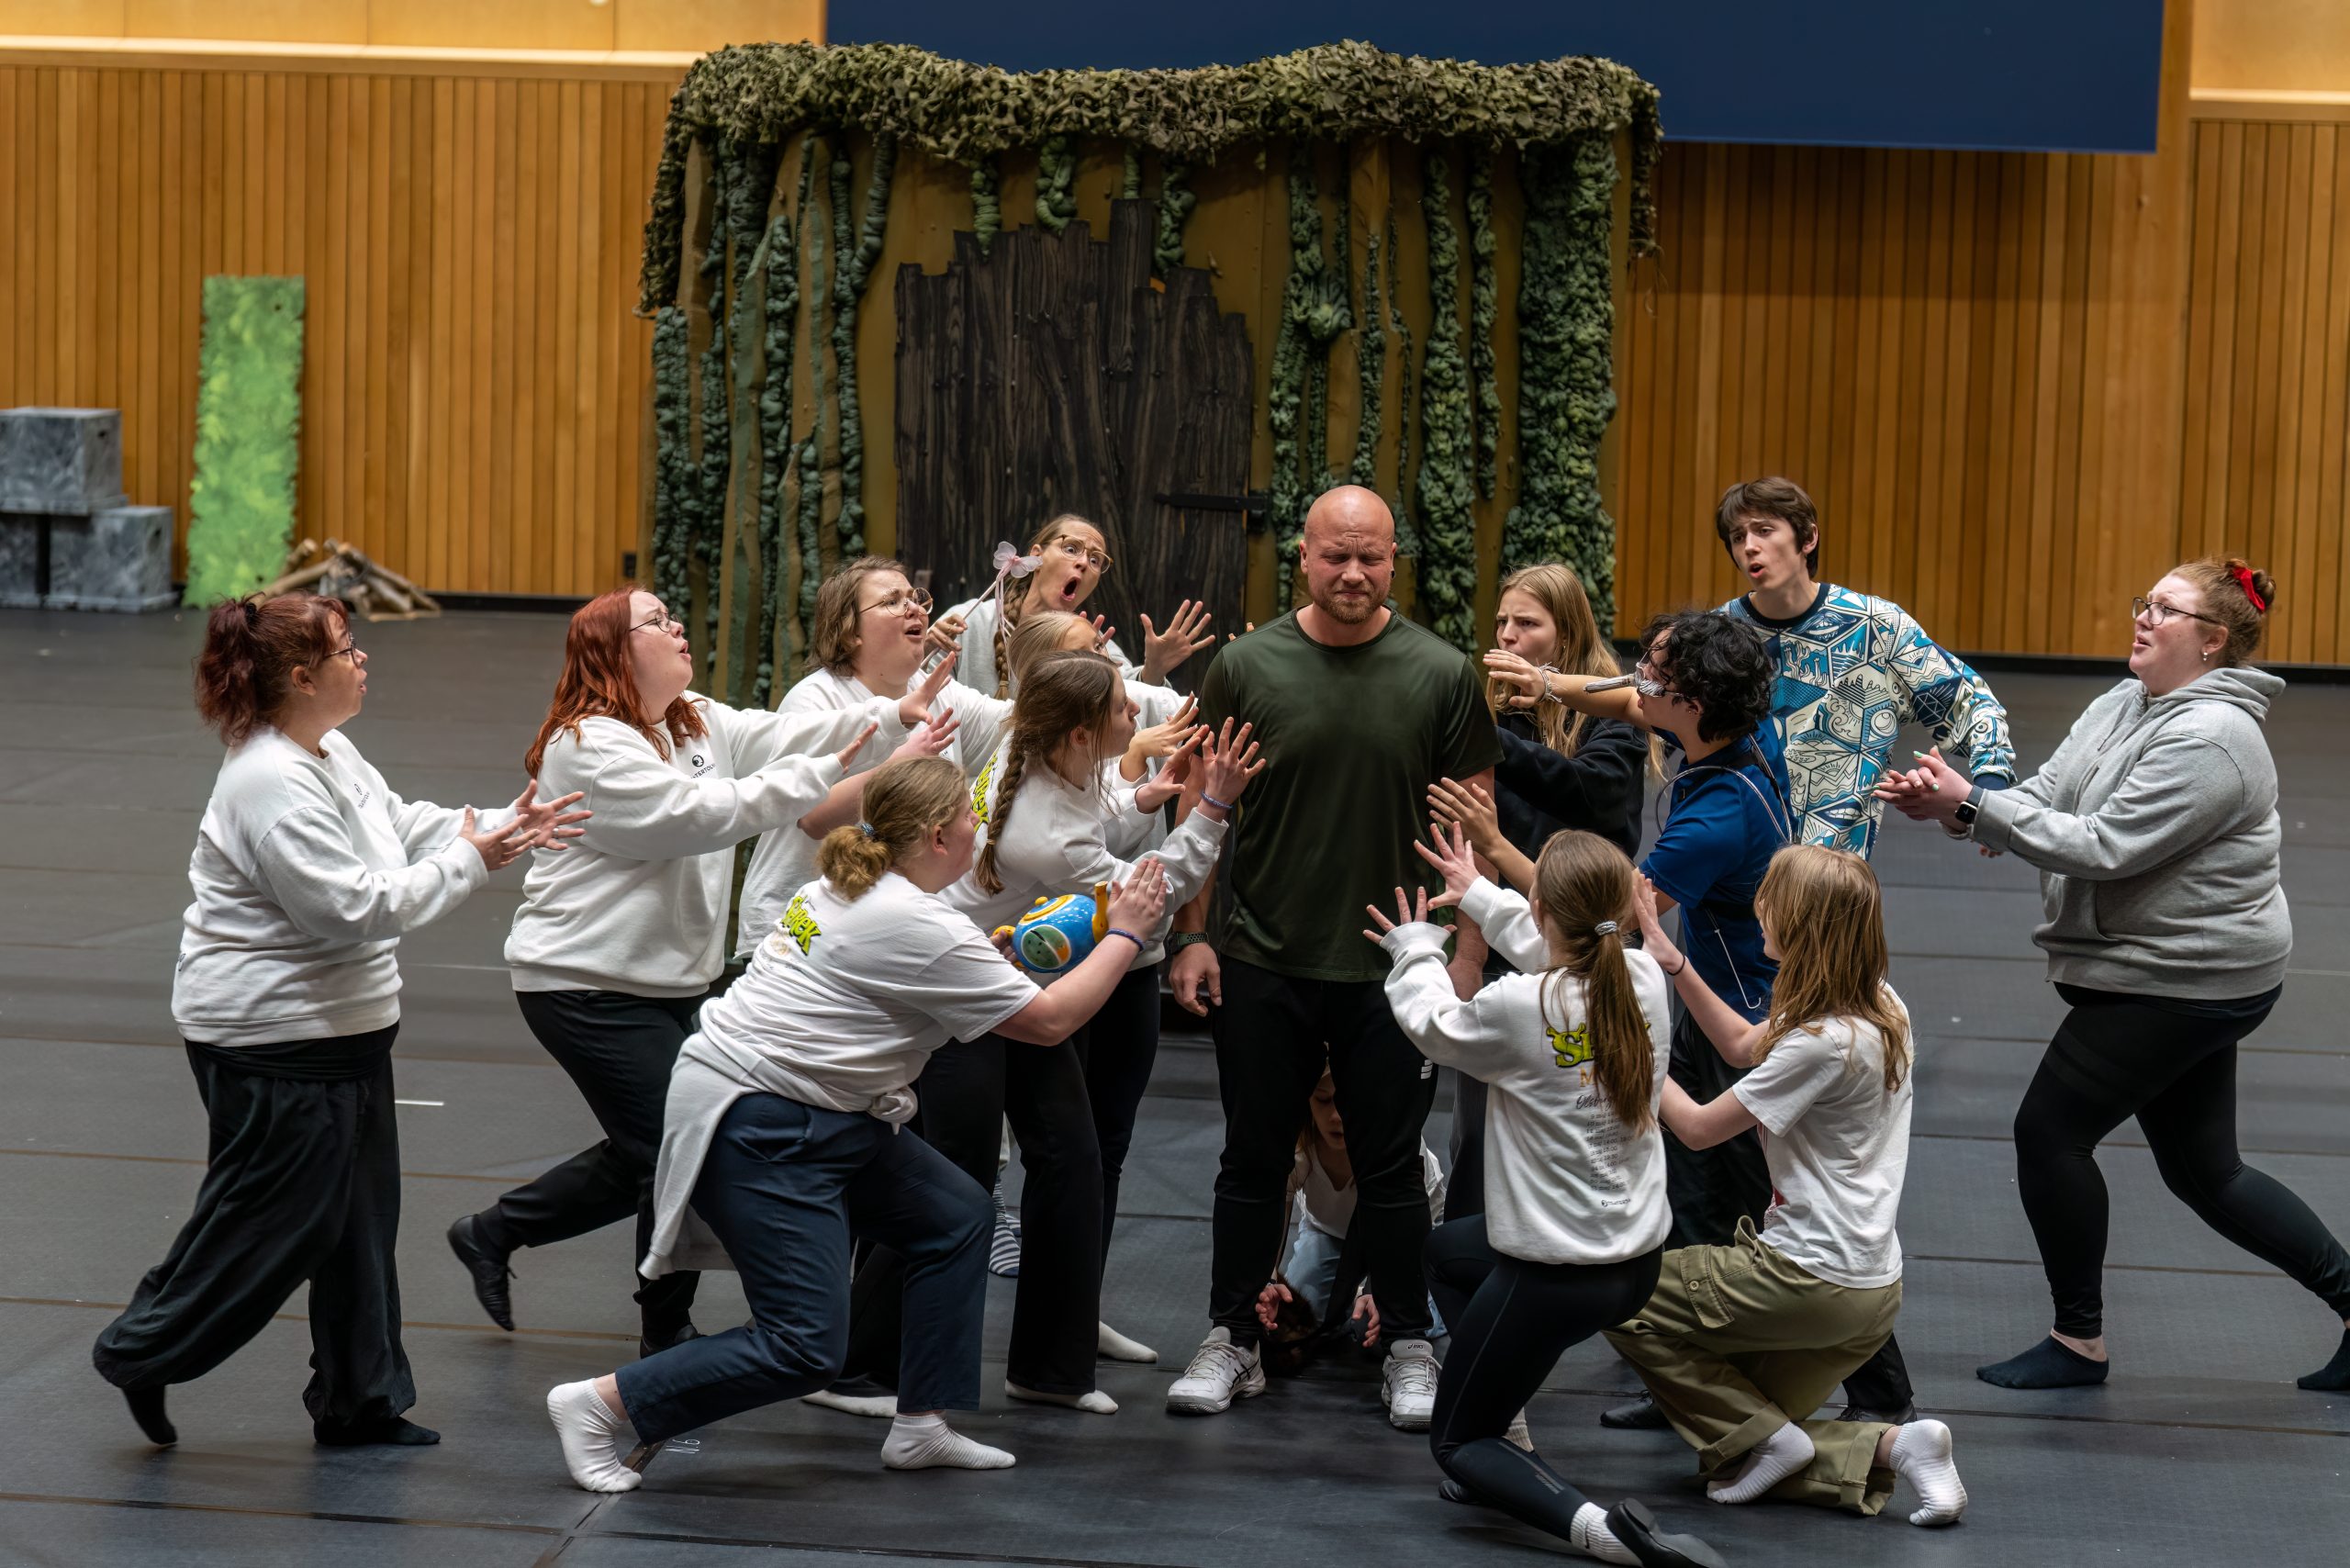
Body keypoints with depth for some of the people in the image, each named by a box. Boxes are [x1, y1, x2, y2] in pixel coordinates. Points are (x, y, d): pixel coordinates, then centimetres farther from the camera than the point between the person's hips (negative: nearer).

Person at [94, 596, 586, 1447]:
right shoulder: (273, 787, -25)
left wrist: (502, 829, 4)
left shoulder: (333, 755, 7)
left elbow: (403, 826, 19)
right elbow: (354, 906, -28)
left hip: (343, 1027, 10)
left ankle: (360, 1400, 24)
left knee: (358, 1214, 14)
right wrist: (468, 861, -20)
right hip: (272, 1040, -10)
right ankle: (141, 1351, 16)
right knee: (266, 1216, -1)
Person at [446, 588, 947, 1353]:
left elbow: (785, 736, -2)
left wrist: (896, 714, -16)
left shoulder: (701, 724, 10)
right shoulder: (592, 746, -18)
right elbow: (692, 814, -27)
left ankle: (492, 1232, 30)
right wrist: (816, 779, -29)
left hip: (665, 982, 10)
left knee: (646, 1154, 16)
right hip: (586, 984, -10)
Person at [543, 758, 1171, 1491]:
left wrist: (995, 965, 21)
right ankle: (599, 1404, -7)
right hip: (754, 1132, -11)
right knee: (805, 1349, -13)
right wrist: (1123, 933, 0)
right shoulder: (917, 928, -18)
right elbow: (1049, 1020, -11)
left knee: (956, 1213, 14)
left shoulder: (850, 887, 10)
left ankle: (921, 1427, 18)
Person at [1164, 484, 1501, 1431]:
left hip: (1392, 970, -1)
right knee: (1253, 1160, 10)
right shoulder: (1247, 666, -2)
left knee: (1390, 1168, 7)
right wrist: (1192, 934, -1)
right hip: (1260, 963, 1)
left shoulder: (1442, 675, -3)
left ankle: (1408, 1350, 19)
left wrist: (1468, 953, -3)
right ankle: (1231, 1343, 21)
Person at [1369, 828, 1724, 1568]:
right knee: (1446, 1249, 33)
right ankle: (1511, 1433, 24)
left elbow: (1435, 1024, -2)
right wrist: (1483, 898, 31)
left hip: (1555, 1278, -7)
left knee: (1455, 1444, 9)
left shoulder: (1520, 1007, -24)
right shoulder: (1645, 981, -6)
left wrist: (1416, 951, 19)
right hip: (1639, 1258, 7)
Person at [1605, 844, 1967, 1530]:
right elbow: (1745, 1047, 17)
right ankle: (1891, 1448, 0)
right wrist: (1670, 959, 11)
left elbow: (1698, 1127, -14)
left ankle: (1761, 1436, 1)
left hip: (1815, 1283, -9)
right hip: (1870, 1285, 9)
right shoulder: (1879, 1007, 4)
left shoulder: (1826, 1043, -23)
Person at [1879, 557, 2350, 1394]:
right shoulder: (2123, 706, 7)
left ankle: (2079, 1341, 10)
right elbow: (2042, 796, 2)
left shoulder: (2208, 739, -22)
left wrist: (1972, 807, -26)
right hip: (2181, 973, 9)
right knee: (2204, 1172, 14)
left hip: (2185, 983, -9)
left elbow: (2103, 847, -27)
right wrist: (1947, 802, -16)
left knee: (2049, 1129, -3)